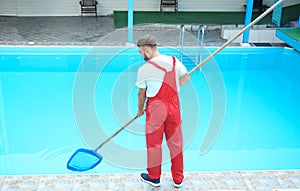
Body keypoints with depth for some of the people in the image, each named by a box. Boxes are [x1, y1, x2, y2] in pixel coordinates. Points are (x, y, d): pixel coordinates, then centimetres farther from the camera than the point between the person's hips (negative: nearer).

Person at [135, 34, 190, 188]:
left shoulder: (144, 69, -13)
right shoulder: (174, 61, -2)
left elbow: (141, 93, -4)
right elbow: (186, 78, 12)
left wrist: (140, 109, 14)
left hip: (155, 108, -4)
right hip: (173, 106, 4)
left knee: (154, 142, 12)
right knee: (175, 142, 14)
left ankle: (154, 178, 28)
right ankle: (178, 179, 27)